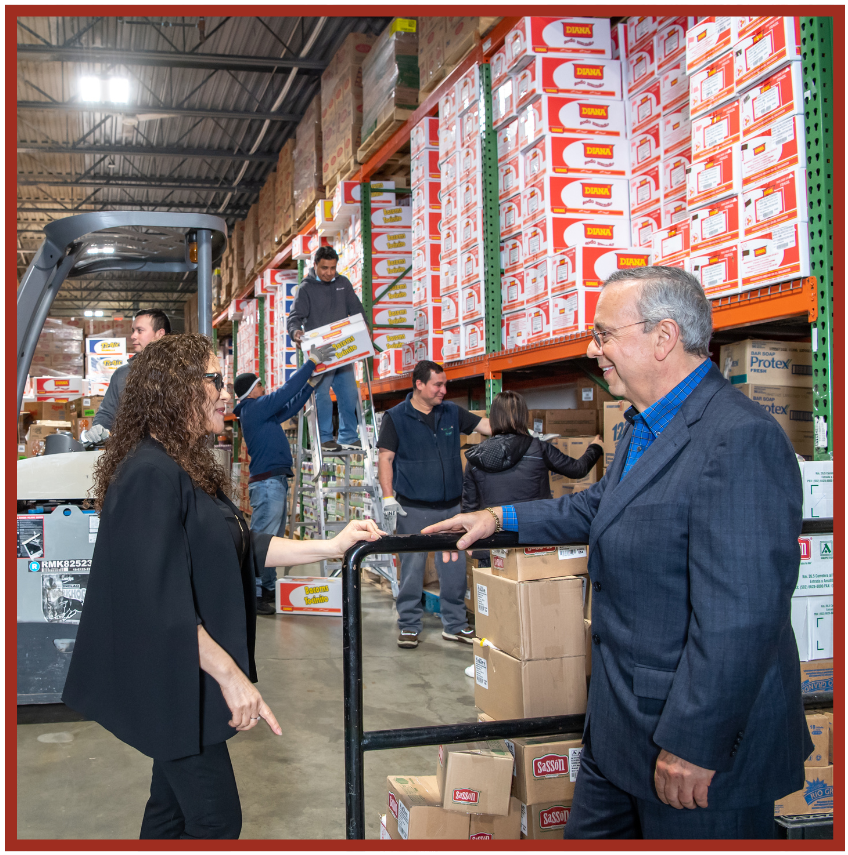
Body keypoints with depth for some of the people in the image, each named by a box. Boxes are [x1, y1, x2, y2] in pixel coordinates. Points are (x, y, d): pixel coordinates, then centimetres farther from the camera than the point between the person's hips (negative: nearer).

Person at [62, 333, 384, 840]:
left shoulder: (191, 469, 10)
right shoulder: (150, 474, -23)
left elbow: (243, 547, 14)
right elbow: (159, 599, -27)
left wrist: (331, 546, 7)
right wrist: (230, 675, -23)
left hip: (186, 681, 10)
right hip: (170, 678, -10)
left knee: (175, 800, 20)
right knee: (216, 819, 1)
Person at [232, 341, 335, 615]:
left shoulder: (262, 412, 19)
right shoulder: (255, 408, -9)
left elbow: (289, 407, 26)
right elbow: (286, 390, -11)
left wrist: (310, 384, 24)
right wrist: (312, 362, -5)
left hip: (275, 482, 11)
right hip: (267, 482, -11)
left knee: (273, 540, 15)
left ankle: (268, 589, 22)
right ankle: (252, 594, -8)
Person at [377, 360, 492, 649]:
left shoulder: (452, 413, 8)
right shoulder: (396, 417, -3)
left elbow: (487, 425, 7)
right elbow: (385, 458, -5)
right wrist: (388, 498, -12)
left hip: (450, 505, 4)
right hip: (414, 508, -4)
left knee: (455, 567, 8)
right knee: (412, 567, 3)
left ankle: (455, 625, 20)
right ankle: (409, 626, 16)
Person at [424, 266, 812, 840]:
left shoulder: (741, 440, -25)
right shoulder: (646, 427, 8)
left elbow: (740, 617, -28)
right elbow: (603, 508, 26)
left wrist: (693, 745, -24)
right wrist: (501, 518, 21)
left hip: (703, 735, -9)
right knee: (587, 834, 21)